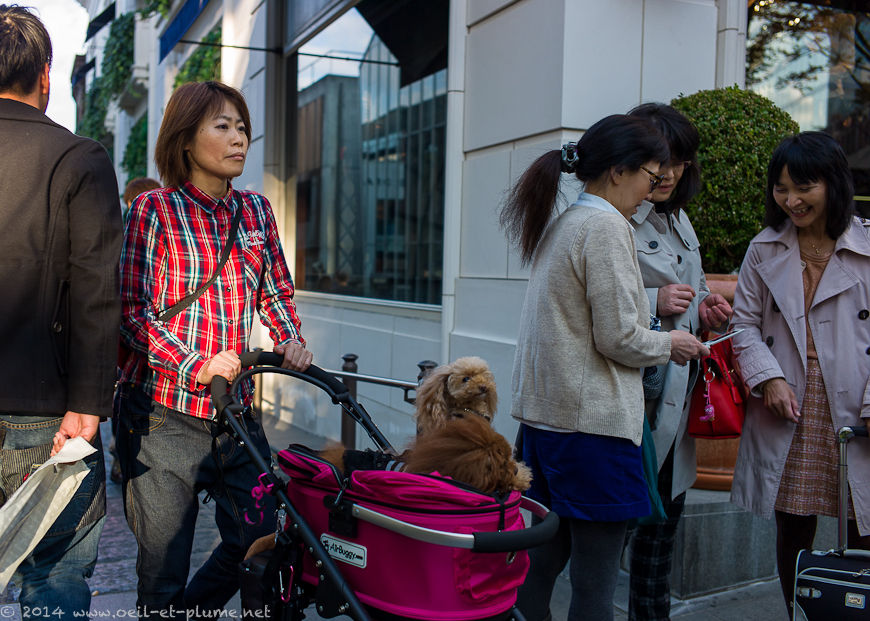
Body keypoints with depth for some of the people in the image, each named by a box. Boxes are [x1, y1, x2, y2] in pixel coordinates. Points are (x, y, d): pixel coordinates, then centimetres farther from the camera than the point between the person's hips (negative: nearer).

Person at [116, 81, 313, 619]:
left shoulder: (255, 210, 9)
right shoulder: (155, 210, -5)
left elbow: (276, 291, 18)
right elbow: (131, 311, -11)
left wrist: (291, 339, -2)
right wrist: (196, 365, -22)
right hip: (165, 415, -5)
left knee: (260, 541, 11)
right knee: (165, 560, 3)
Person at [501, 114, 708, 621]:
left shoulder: (559, 226, 15)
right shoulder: (607, 227, -12)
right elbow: (619, 338, -16)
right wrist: (669, 345, 3)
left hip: (542, 415, 9)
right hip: (594, 422, -9)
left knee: (541, 561, 16)